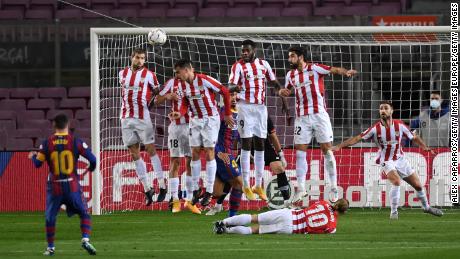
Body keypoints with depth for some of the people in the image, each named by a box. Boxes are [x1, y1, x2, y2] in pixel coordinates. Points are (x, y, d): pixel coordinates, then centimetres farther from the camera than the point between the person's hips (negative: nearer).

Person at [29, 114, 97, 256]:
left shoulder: (47, 143, -2)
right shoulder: (75, 141, -4)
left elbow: (37, 163, 4)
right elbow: (92, 159, -5)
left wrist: (32, 156, 27)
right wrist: (91, 168, 18)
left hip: (54, 187, 1)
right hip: (72, 186, -1)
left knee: (50, 217, 16)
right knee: (84, 214, 10)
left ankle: (50, 247, 17)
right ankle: (85, 239, -10)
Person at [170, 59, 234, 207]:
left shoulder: (204, 80, -20)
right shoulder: (183, 85, 0)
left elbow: (225, 92, -13)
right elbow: (186, 103, 7)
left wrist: (227, 114, -8)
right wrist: (180, 113, -16)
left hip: (210, 119, -6)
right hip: (195, 120, 6)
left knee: (209, 153, -4)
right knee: (195, 154, 4)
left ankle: (209, 192, -1)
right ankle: (195, 190, 11)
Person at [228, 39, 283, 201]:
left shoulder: (263, 64, 8)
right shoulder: (238, 66, -5)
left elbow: (275, 82, 16)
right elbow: (230, 86, -17)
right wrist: (235, 87, -40)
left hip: (261, 107, 4)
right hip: (245, 107, -4)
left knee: (260, 145, 6)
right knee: (246, 144, -5)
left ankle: (258, 185, 12)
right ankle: (246, 186, -2)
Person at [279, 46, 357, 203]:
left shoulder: (315, 68, -5)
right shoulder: (291, 75, 11)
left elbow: (334, 70, -15)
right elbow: (288, 90, 27)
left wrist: (345, 72, -37)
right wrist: (282, 92, 2)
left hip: (319, 115, -5)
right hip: (302, 118, 5)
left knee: (327, 149, -3)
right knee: (300, 152, 0)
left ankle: (334, 188, 2)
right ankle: (300, 188, 7)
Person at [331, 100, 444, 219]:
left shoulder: (400, 125, -8)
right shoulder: (375, 128, -13)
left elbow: (414, 138, 3)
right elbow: (357, 138, -12)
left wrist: (425, 147, -14)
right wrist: (338, 147, -18)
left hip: (400, 159, 3)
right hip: (387, 161, -3)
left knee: (418, 185, 7)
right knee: (396, 181, -30)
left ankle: (426, 207, 33)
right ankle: (394, 212, -18)